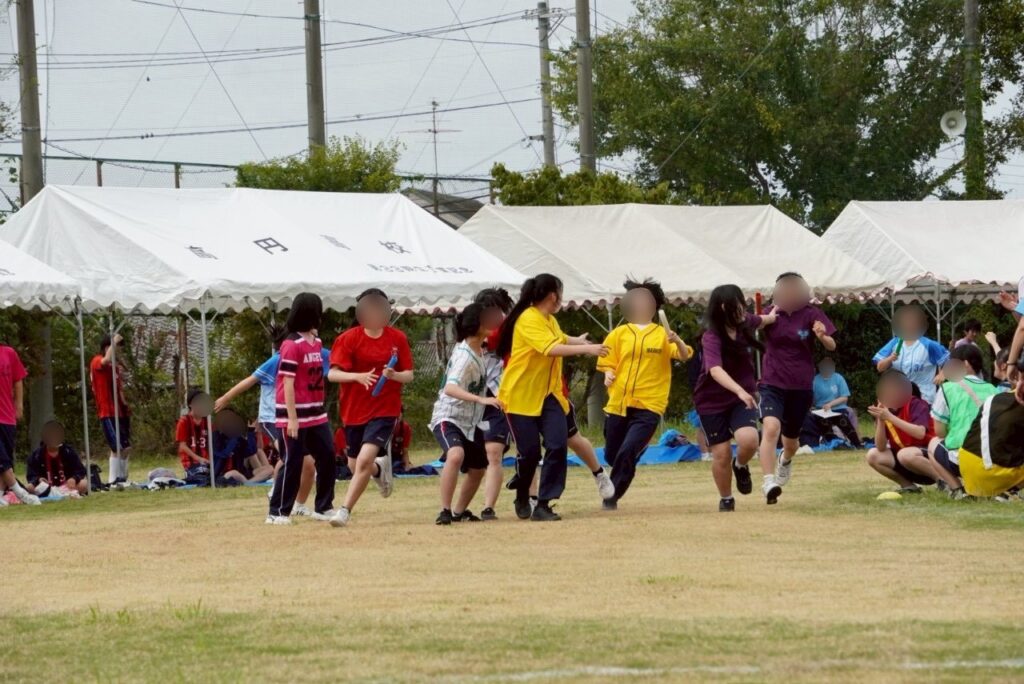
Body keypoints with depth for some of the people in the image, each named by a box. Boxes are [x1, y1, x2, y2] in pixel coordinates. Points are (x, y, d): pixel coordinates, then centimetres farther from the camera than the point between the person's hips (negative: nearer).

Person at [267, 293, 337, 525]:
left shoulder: (317, 342, 11)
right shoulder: (292, 345, -14)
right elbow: (288, 384, -16)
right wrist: (292, 418, -19)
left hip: (316, 413, 8)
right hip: (296, 414, -8)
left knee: (327, 456, 7)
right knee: (293, 462, -4)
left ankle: (323, 507, 17)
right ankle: (278, 512, 3)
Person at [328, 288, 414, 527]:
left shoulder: (397, 338, 0)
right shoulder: (348, 338, -4)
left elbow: (409, 375, 4)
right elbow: (332, 373, -11)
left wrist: (394, 375, -19)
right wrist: (357, 376, -30)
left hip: (384, 411, -2)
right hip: (354, 411, 2)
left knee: (365, 460, -21)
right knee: (356, 465, 15)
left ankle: (345, 510, -14)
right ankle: (380, 468, 52)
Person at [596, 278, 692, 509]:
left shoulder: (662, 335, 3)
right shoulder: (619, 334, 7)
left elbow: (684, 356, -8)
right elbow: (608, 362, 12)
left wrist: (678, 341, -29)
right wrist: (609, 375, -11)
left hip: (649, 405, -3)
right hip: (618, 403, 3)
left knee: (628, 451, -19)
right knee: (612, 455, 10)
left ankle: (612, 496, -6)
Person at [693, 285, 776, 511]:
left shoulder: (744, 323, -6)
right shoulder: (711, 337, -26)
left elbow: (758, 322, 21)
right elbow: (716, 370, -42)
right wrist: (740, 391, -56)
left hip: (742, 398, 4)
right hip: (712, 401, -4)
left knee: (749, 440, -22)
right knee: (722, 454, -1)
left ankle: (740, 466, 12)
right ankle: (725, 499, 25)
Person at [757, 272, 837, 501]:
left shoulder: (811, 314, -6)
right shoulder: (770, 314, -2)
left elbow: (831, 347, -11)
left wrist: (822, 336, -33)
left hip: (801, 387, 1)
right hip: (772, 385, -1)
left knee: (791, 440, 16)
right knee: (771, 426, -28)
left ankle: (785, 461, 52)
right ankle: (768, 481, -29)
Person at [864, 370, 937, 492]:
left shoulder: (916, 404, -15)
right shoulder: (884, 410, 0)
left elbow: (920, 433, -33)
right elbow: (881, 448, -6)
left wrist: (890, 417, -34)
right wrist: (880, 421, -21)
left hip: (931, 455, -6)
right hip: (905, 461, 6)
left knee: (905, 454, -37)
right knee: (873, 455, -10)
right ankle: (908, 485, -3)